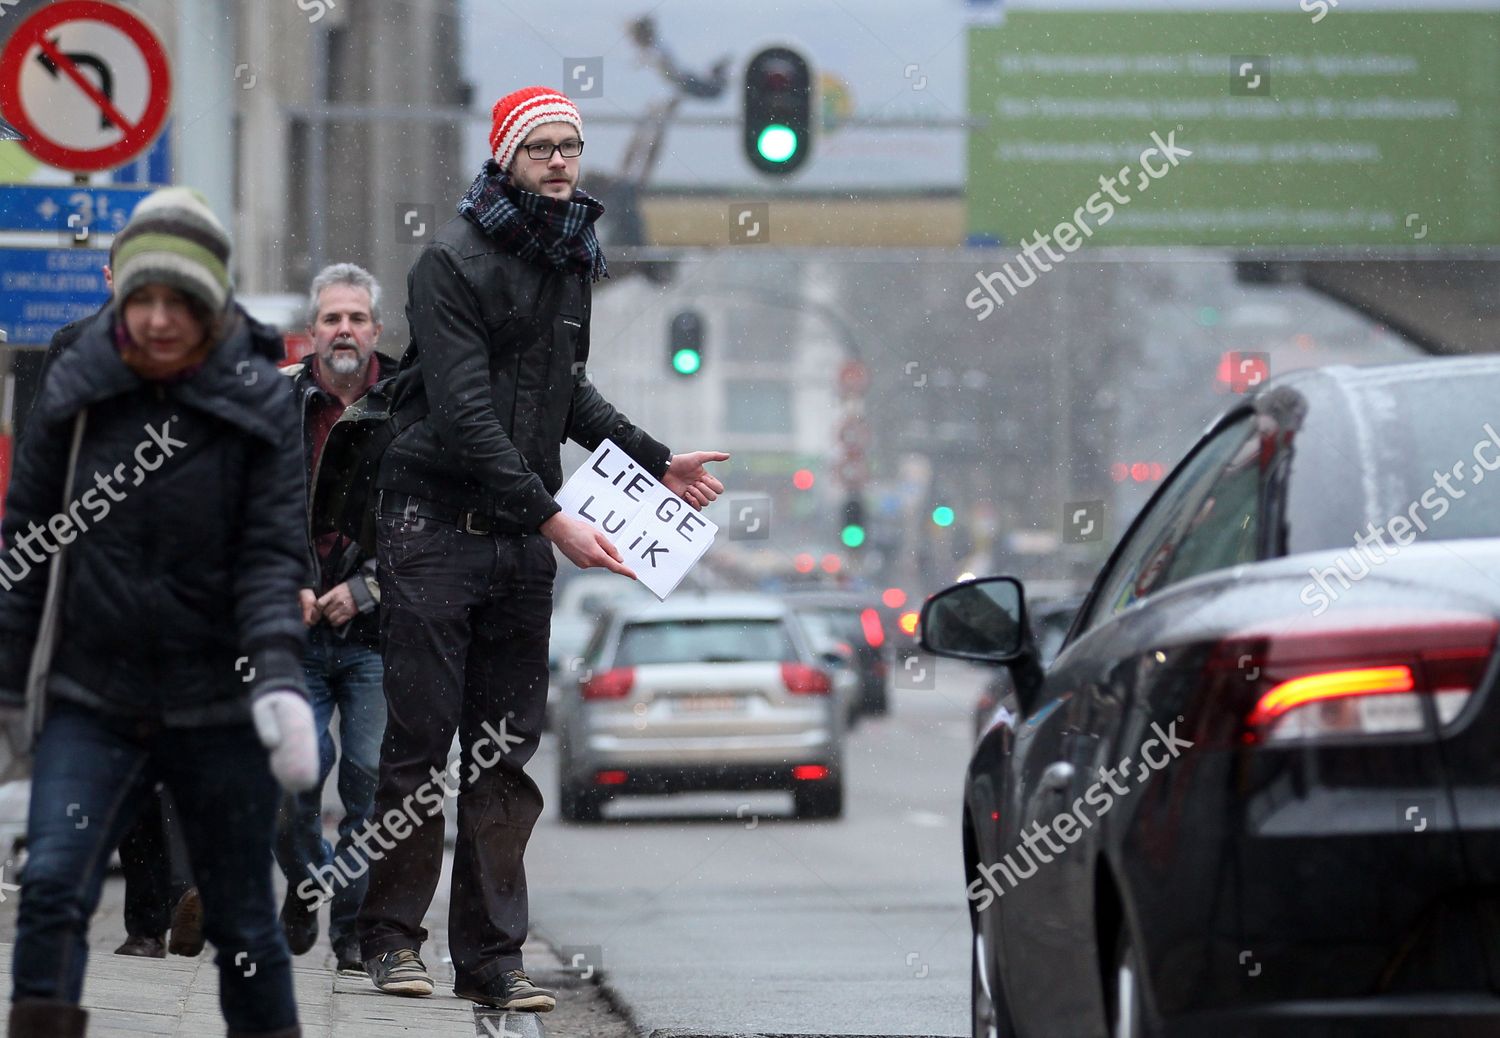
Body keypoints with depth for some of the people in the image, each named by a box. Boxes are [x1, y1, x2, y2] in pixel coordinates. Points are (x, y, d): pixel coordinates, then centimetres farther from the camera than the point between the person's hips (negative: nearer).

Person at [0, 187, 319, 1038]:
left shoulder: (259, 406, -4)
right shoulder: (76, 393, 1)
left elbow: (272, 555, -7)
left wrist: (278, 680, -21)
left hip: (217, 710, -1)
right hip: (92, 702, 1)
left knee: (244, 924, 8)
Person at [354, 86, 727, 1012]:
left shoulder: (571, 261, 12)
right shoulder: (455, 260, -11)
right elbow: (465, 412, -18)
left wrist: (658, 462, 19)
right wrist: (552, 517, -23)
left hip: (523, 536, 6)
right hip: (438, 522, -6)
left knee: (507, 753, 5)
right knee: (421, 738, -4)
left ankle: (493, 954, 6)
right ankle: (393, 936, 6)